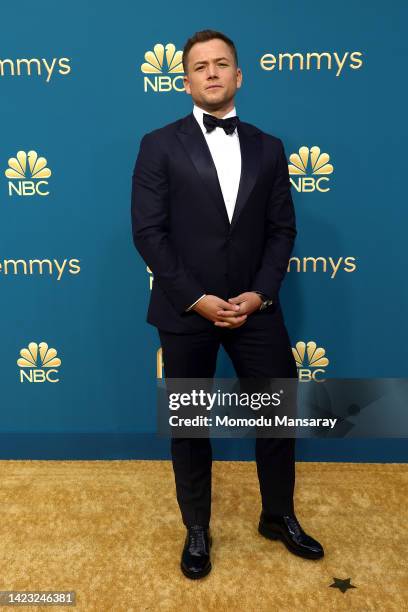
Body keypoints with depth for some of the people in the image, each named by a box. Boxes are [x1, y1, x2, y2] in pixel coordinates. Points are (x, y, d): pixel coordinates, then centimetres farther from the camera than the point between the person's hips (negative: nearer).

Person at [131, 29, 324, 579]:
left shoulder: (268, 148, 10)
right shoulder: (160, 145, 1)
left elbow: (282, 229, 6)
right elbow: (148, 231, -7)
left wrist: (260, 293, -9)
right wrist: (197, 299, -15)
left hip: (255, 308, 3)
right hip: (186, 311, -2)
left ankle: (279, 517, 37)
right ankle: (197, 529, 34)